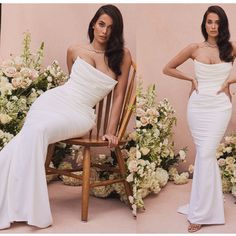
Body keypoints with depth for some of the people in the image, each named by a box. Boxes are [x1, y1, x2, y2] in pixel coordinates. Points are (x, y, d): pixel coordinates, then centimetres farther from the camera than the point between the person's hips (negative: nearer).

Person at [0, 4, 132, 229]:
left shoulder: (122, 56, 2)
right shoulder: (75, 51, 9)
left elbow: (119, 96, 3)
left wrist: (111, 131, 0)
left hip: (79, 113, -3)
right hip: (54, 99, 3)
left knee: (37, 132, -30)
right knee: (29, 136, -25)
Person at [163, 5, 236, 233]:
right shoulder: (195, 48, 2)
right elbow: (168, 68, 10)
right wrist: (192, 78, 2)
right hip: (197, 105, 2)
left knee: (205, 155, -9)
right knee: (205, 155, 9)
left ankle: (200, 212, -1)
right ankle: (207, 204, 23)